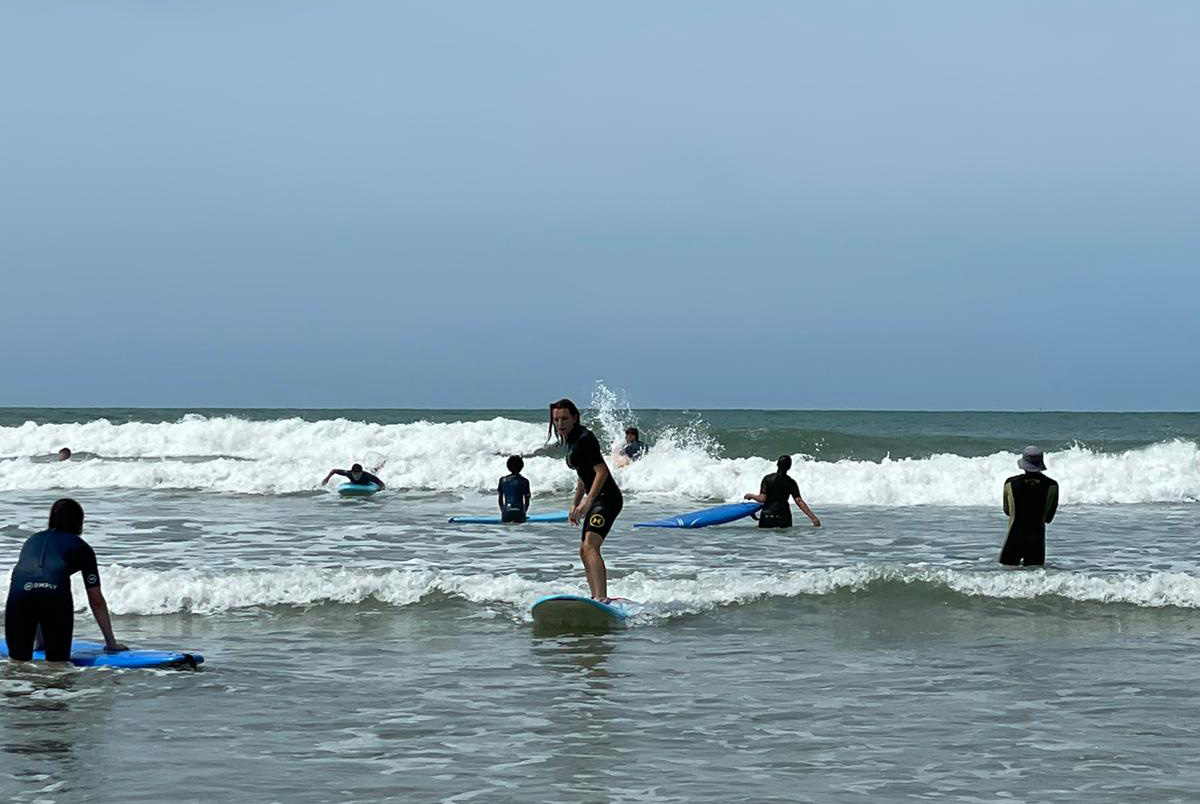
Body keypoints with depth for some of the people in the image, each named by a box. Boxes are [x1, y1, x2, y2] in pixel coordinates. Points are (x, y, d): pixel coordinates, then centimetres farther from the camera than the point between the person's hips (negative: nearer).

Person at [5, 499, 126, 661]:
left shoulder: (32, 540, 35)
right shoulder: (81, 547, 24)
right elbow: (96, 601, 23)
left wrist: (39, 640, 50)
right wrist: (111, 643, 30)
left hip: (19, 592, 2)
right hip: (55, 595, -2)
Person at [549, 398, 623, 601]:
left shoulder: (585, 439, -15)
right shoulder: (571, 440, 15)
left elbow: (602, 471, -22)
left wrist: (588, 500, -28)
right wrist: (576, 504, 24)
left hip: (607, 498, -11)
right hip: (596, 501, 11)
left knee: (591, 546, -25)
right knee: (584, 552, 14)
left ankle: (602, 598, -36)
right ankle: (597, 598, 21)